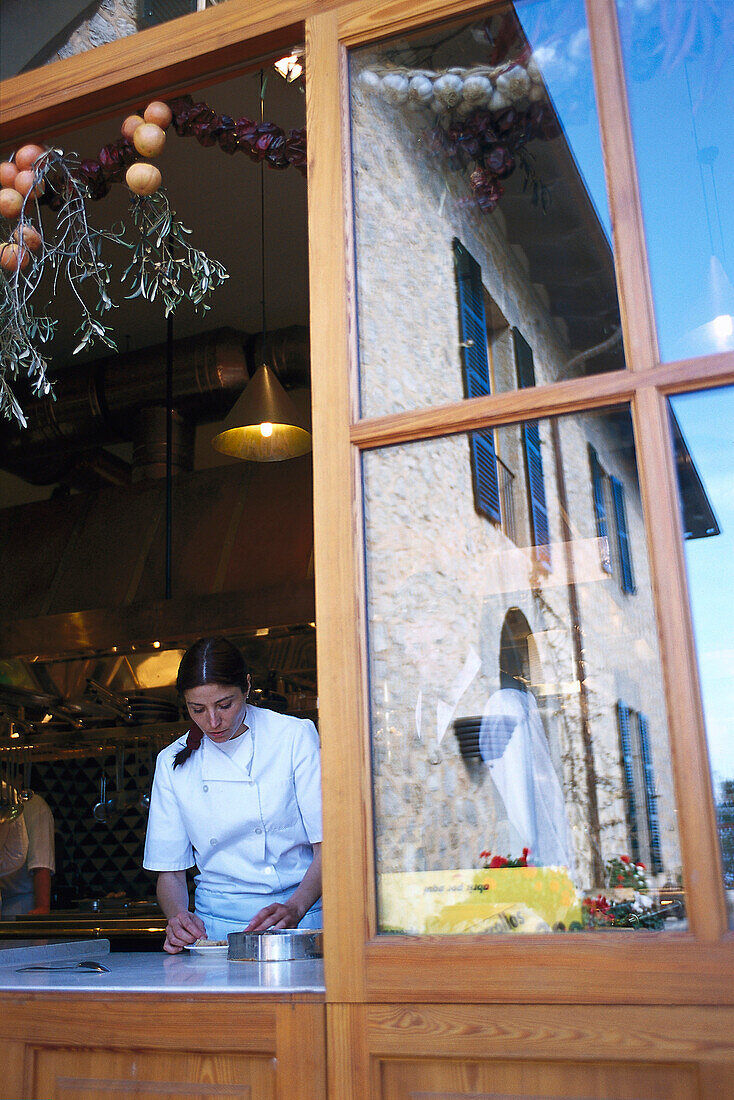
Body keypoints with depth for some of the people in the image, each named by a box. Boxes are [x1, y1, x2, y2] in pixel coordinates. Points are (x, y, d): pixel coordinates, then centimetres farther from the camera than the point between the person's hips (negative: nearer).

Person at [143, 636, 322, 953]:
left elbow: (328, 847, -4)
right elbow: (171, 871, 9)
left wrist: (294, 909, -20)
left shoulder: (295, 736, -3)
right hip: (219, 924, 4)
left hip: (302, 914, -4)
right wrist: (178, 915, -12)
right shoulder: (172, 763, 5)